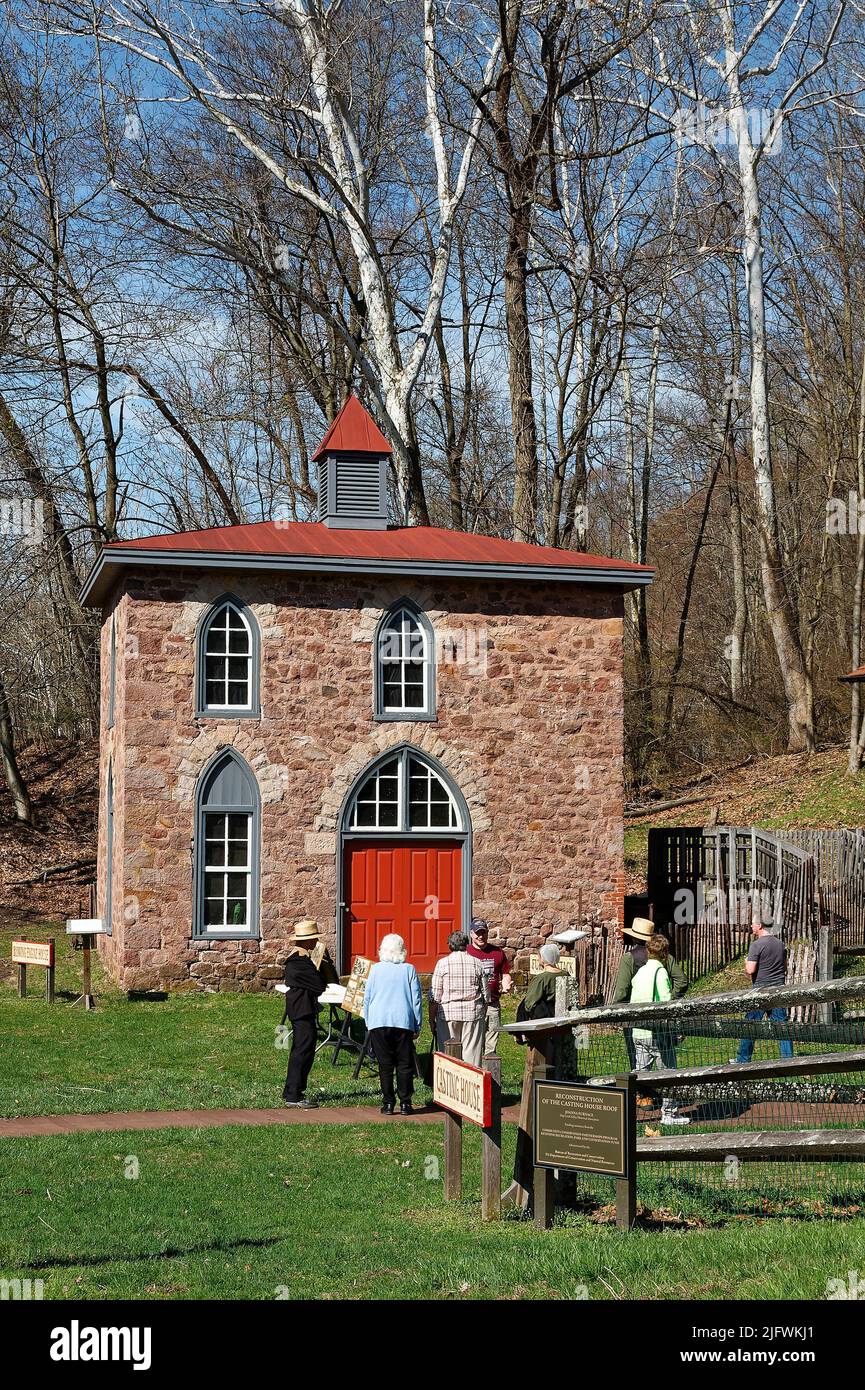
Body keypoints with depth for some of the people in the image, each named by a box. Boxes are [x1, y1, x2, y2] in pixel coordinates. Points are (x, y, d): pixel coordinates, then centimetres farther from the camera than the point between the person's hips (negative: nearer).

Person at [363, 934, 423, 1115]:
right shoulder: (409, 969, 1)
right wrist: (417, 1026, 11)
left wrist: (367, 1022, 18)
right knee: (405, 1064, 6)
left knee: (385, 1065, 5)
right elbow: (416, 999, 3)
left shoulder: (376, 969, 2)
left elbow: (367, 997, 7)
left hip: (379, 1022, 0)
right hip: (404, 1022, 0)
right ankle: (405, 1103, 4)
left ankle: (388, 1103, 5)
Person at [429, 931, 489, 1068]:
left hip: (448, 1013, -2)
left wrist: (432, 1018, 5)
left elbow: (434, 996, -2)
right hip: (473, 1012, 2)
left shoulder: (442, 963, -2)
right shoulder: (477, 964, 5)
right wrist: (483, 1015, 20)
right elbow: (486, 995, 9)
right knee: (472, 1052, 4)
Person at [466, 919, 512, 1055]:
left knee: (490, 1048, 5)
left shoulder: (497, 952, 11)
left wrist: (506, 986, -1)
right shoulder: (465, 952, 2)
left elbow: (505, 974, 19)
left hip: (492, 1004, 3)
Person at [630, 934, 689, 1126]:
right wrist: (674, 1030, -10)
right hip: (657, 1032, -7)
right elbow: (666, 1004, -16)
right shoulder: (660, 971, -11)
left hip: (638, 1031, 7)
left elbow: (633, 1002, 13)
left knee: (641, 1071, 11)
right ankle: (669, 1113, 7)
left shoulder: (640, 972, 11)